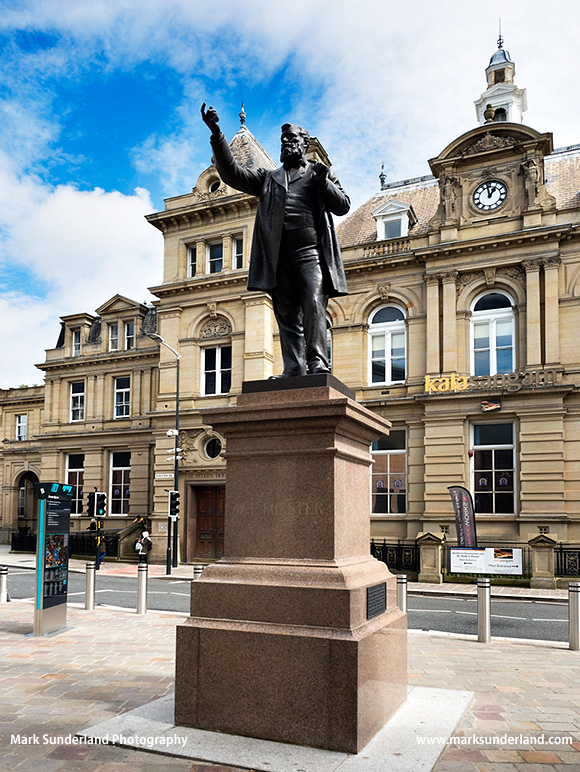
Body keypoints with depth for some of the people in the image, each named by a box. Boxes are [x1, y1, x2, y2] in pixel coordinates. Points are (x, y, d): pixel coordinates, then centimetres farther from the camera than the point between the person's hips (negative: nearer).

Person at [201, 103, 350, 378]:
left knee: (314, 304, -18)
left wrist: (323, 181, -5)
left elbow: (343, 205, 12)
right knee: (287, 314, -3)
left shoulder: (321, 173, 21)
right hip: (279, 254, 2)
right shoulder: (268, 178, 27)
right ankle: (293, 370, -5)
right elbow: (232, 174, 14)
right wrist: (216, 135, 4)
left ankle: (317, 360, -19)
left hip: (310, 250, -2)